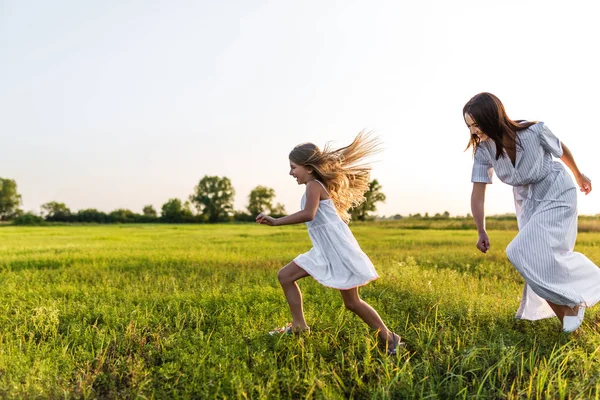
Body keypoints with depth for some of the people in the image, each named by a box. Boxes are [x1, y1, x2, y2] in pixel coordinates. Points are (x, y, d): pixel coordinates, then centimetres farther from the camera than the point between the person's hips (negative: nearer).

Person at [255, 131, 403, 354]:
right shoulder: (320, 186, 19)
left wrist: (275, 222, -28)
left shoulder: (313, 185, -10)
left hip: (337, 248, -10)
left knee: (352, 302, -3)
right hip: (323, 251, 10)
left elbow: (308, 214, -29)